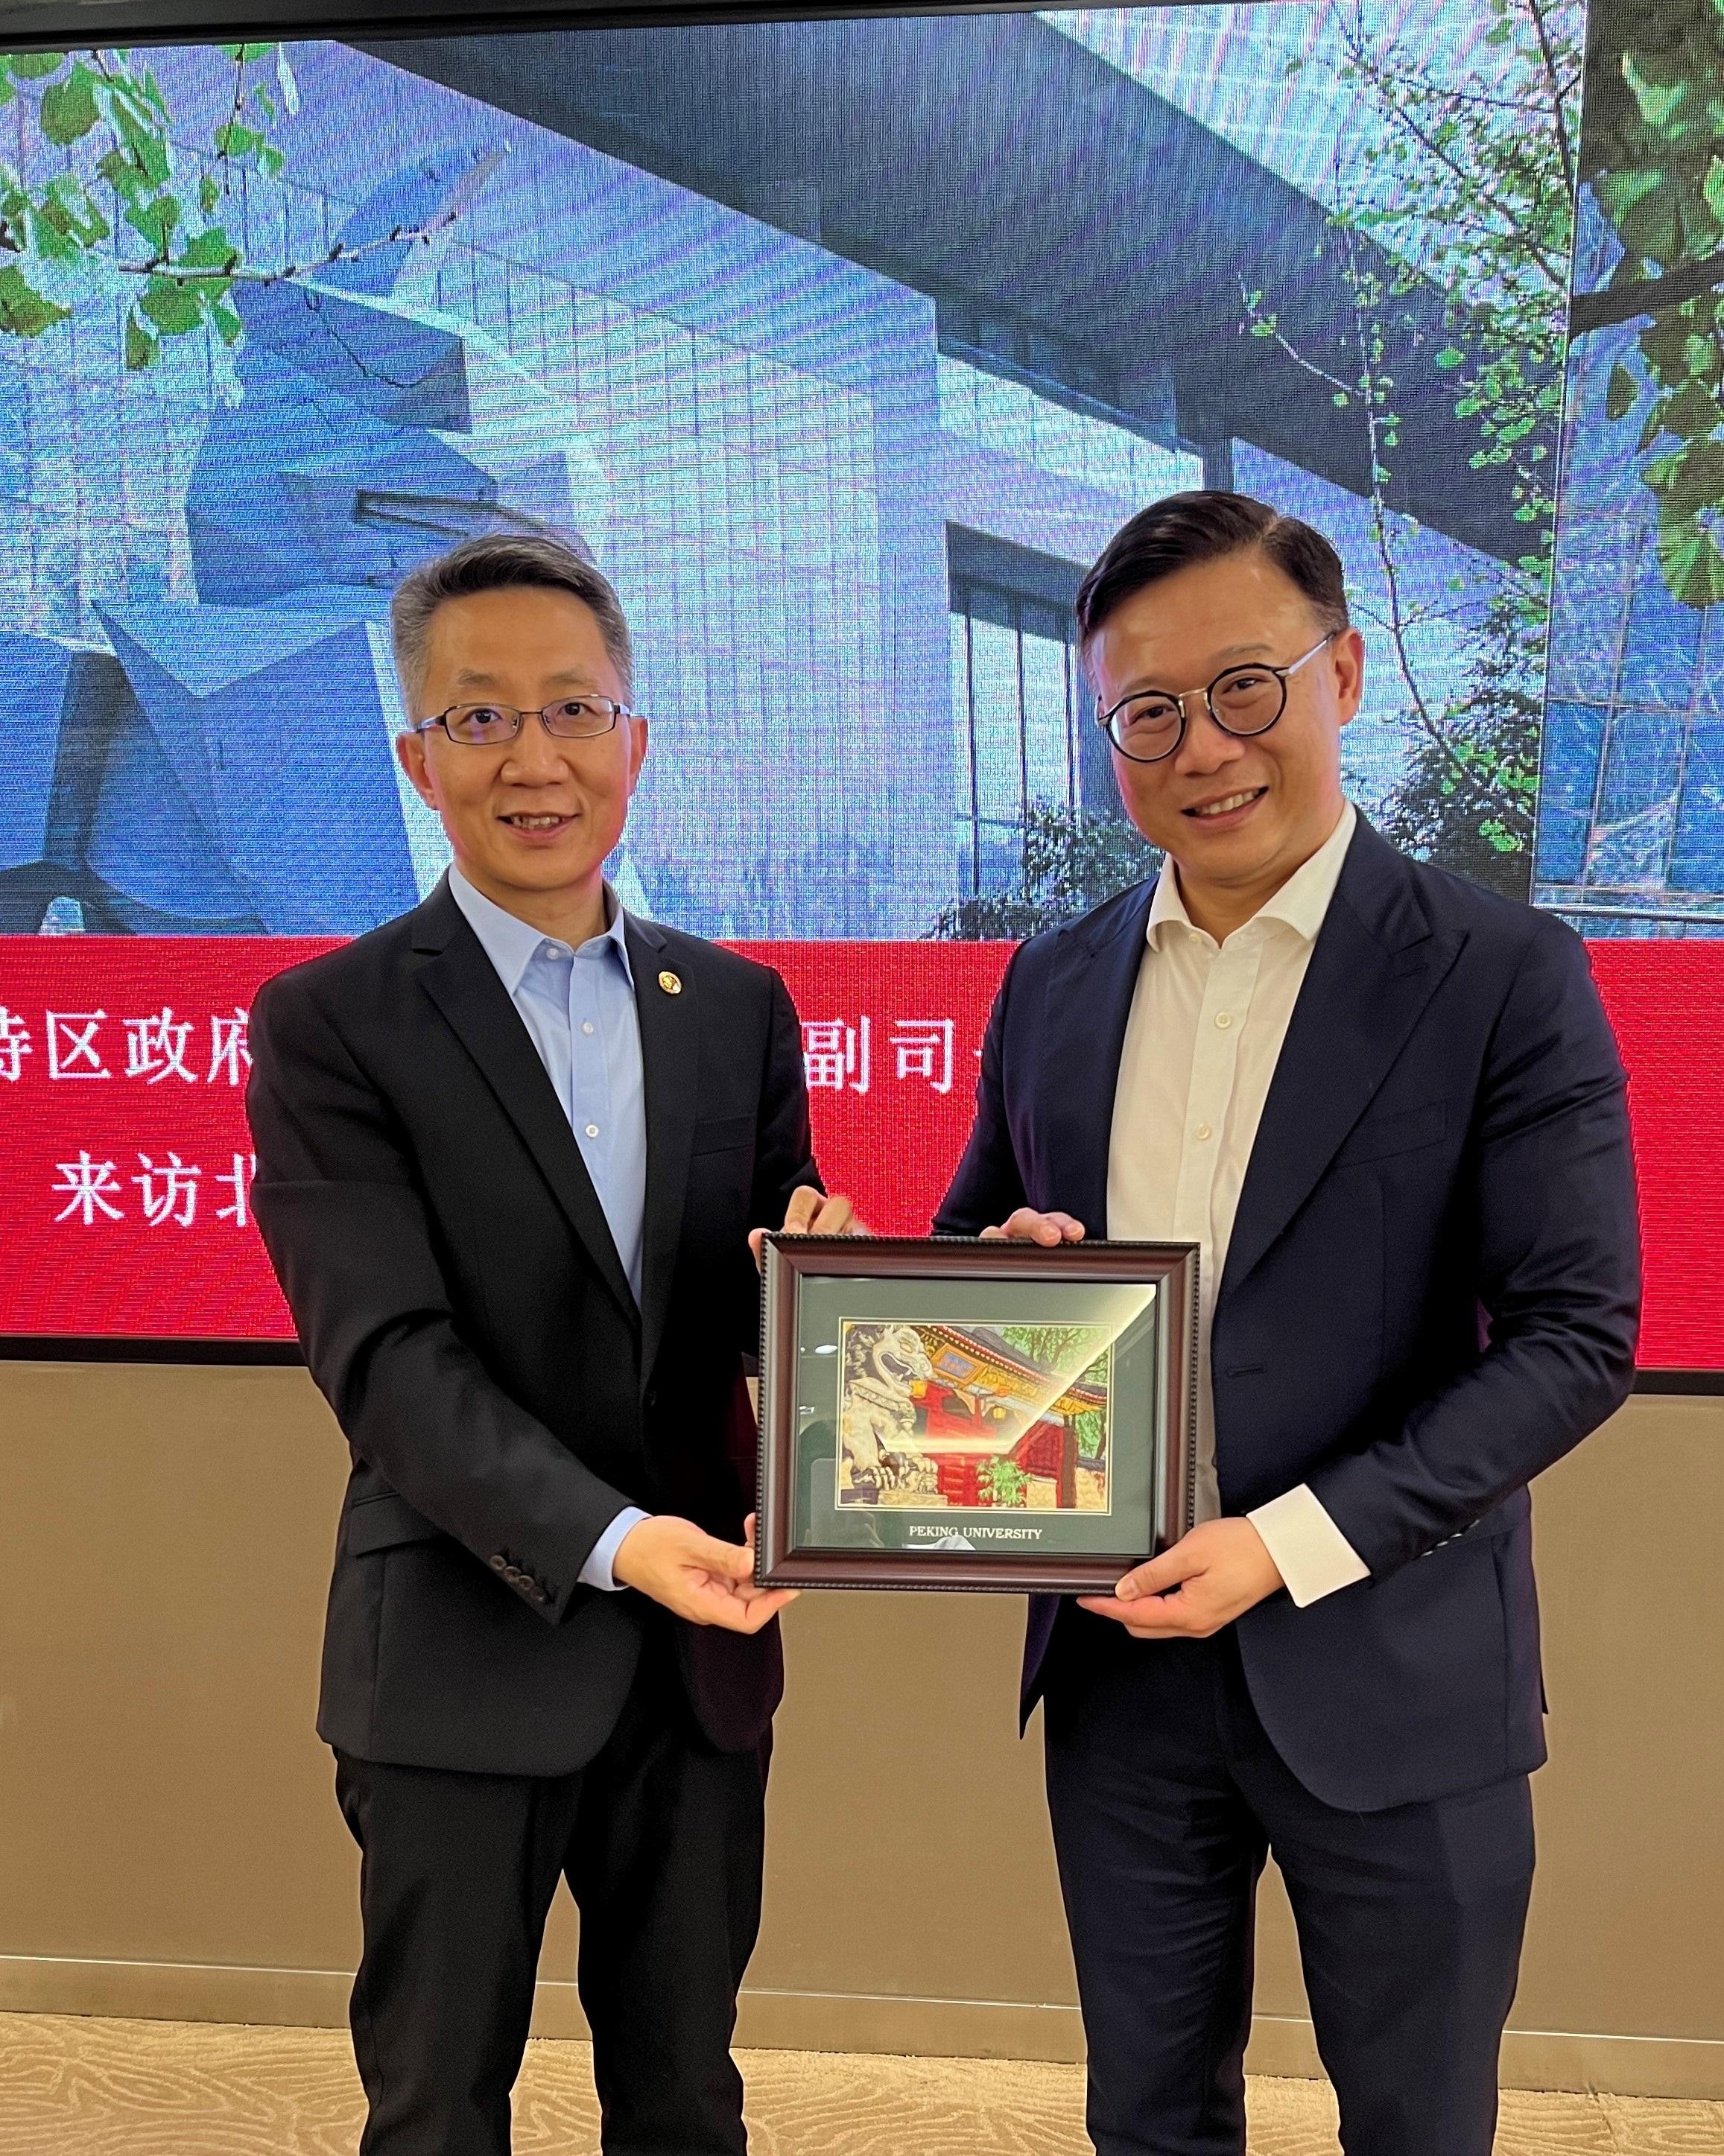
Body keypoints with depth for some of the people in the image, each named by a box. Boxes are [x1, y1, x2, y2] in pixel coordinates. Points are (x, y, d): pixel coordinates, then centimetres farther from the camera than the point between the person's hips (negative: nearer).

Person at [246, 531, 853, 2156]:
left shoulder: (737, 1006, 6)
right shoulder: (329, 1024, -8)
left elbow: (770, 1315, 9)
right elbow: (386, 1354, -16)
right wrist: (609, 1539, -28)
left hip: (700, 1645, 4)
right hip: (467, 1654, -3)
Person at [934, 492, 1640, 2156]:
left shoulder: (1502, 977, -9)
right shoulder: (1053, 987, 5)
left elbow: (1575, 1335, -12)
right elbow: (969, 1238, 14)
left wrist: (1297, 1542, -20)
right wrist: (999, 1264, -11)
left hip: (1390, 1673, -3)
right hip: (1118, 1659, 4)